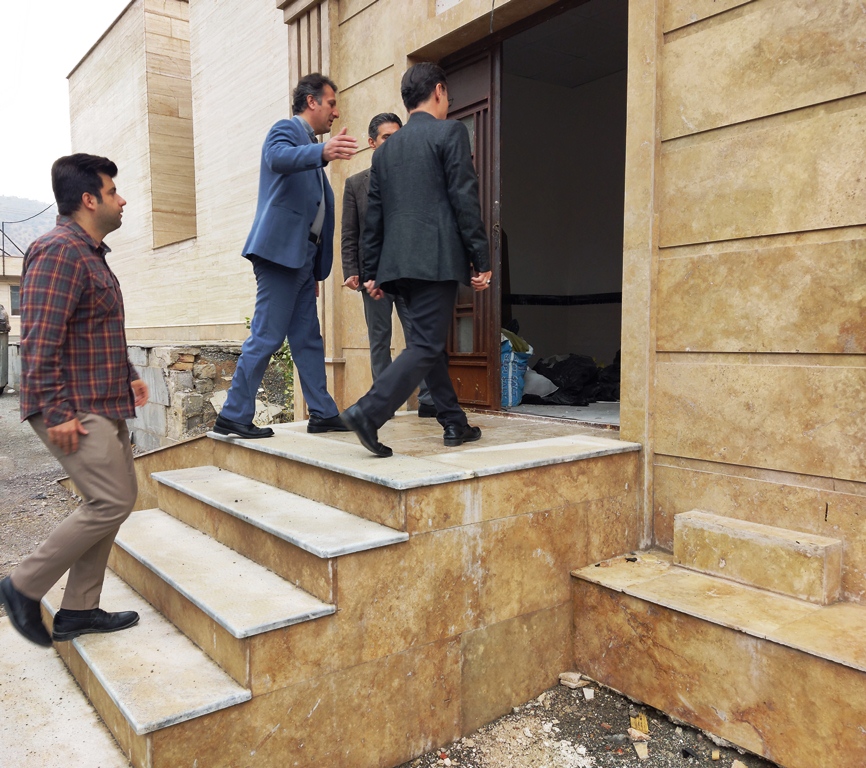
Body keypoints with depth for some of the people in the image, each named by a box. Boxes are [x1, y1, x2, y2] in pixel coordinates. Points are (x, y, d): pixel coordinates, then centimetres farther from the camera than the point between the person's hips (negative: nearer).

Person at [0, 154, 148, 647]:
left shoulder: (90, 254, 18)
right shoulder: (59, 252, -15)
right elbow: (40, 339, -22)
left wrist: (127, 376, 23)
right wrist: (57, 412, -23)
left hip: (104, 405, 10)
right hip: (75, 410, -10)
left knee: (116, 499, 11)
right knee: (110, 503, -10)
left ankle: (79, 610, 21)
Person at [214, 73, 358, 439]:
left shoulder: (310, 146, 26)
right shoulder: (286, 129, -1)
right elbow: (278, 157, -27)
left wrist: (316, 270, 22)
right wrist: (323, 152, -46)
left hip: (302, 256, 9)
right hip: (280, 249, -9)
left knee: (308, 339, 10)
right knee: (266, 337, -9)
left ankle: (323, 413, 15)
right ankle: (233, 416, -2)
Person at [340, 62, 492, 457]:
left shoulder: (385, 149, 18)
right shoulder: (450, 132, 0)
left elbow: (374, 215, 17)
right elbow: (464, 199, -8)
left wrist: (372, 272, 19)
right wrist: (481, 260, -6)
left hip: (398, 261, 7)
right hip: (436, 258, -7)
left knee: (430, 340, 14)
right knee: (426, 345, -6)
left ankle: (455, 423, 20)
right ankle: (368, 412, -19)